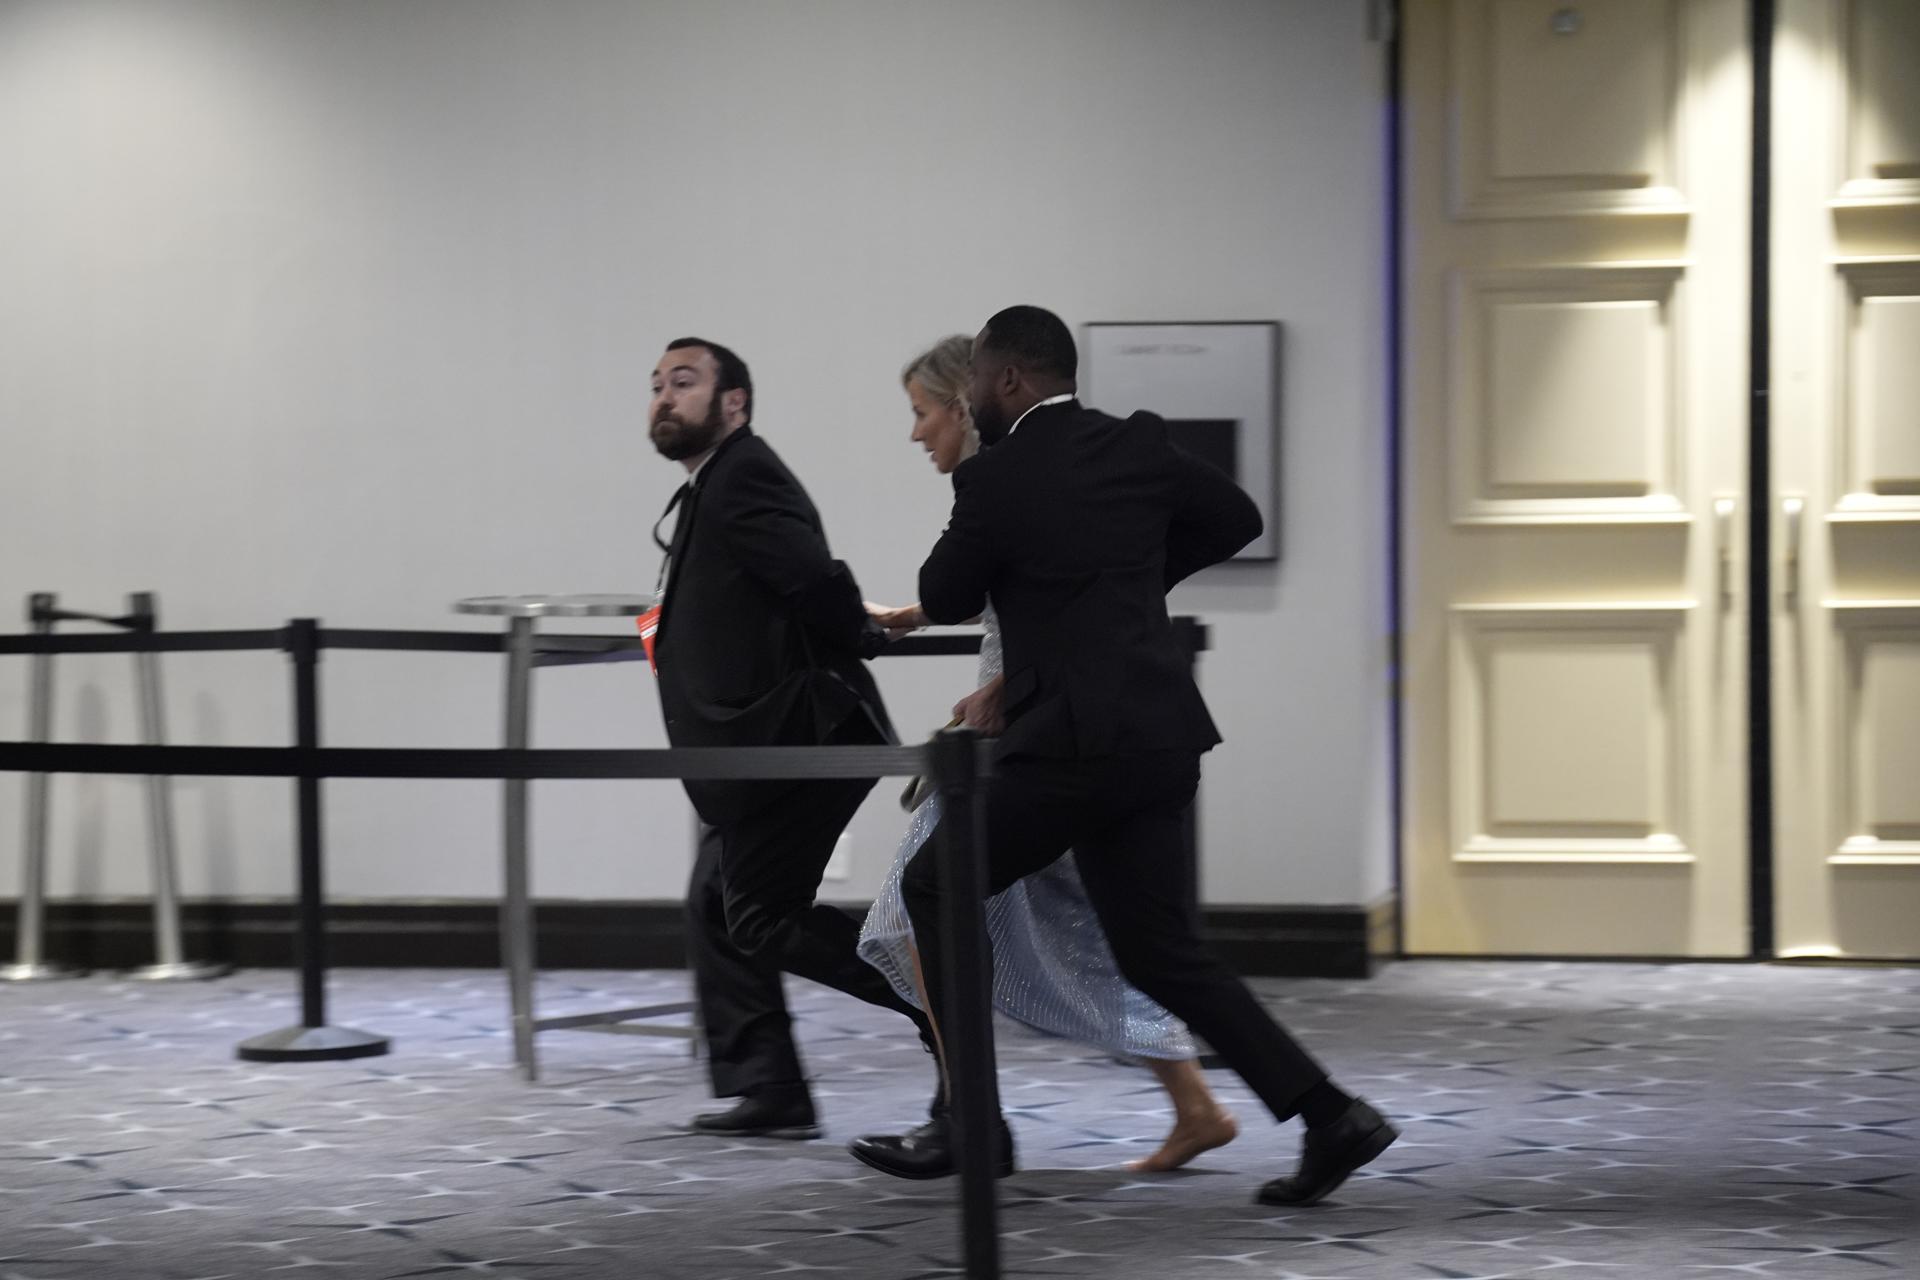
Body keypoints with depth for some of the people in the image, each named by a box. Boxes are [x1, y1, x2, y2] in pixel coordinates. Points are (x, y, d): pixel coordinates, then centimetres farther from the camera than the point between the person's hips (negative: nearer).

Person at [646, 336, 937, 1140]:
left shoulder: (743, 479, -15)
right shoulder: (709, 489, 17)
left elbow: (820, 582, -24)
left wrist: (849, 647, -8)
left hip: (797, 738, -10)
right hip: (763, 749, 10)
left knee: (763, 917, -7)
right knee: (716, 910, 11)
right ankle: (766, 1094, 13)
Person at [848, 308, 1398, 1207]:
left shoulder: (995, 479, -9)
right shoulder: (1138, 446, 9)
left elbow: (943, 600, 2)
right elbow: (1236, 518, 21)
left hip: (1077, 743, -7)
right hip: (1155, 737, 7)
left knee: (936, 888, 9)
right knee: (1161, 954, 11)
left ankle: (969, 1123, 9)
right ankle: (1327, 1114, 1)